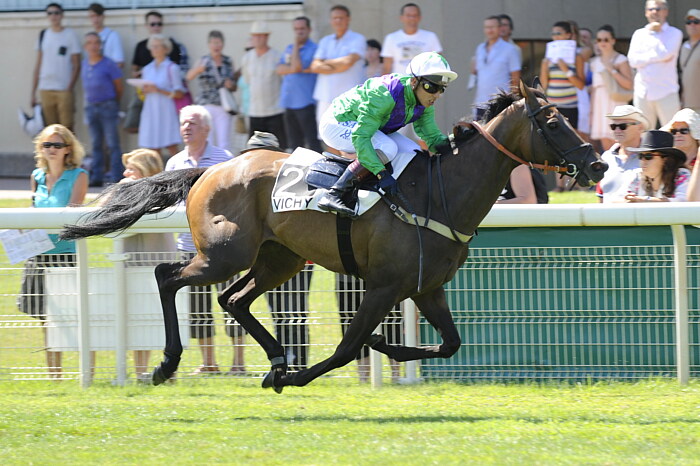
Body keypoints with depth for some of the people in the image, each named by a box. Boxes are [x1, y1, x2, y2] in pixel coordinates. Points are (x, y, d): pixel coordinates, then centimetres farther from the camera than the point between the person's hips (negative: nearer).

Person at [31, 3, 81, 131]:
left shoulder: (70, 35, 2)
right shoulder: (43, 35, 12)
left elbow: (76, 65, 0)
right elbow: (38, 66, 15)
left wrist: (70, 88, -12)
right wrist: (33, 93, 11)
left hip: (64, 90, -3)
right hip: (45, 90, 3)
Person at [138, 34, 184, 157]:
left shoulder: (172, 68, -1)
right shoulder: (147, 69, 14)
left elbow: (179, 93, -6)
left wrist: (159, 90, -16)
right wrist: (145, 91, -5)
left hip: (166, 110, -5)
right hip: (150, 111, 5)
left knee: (171, 147, -11)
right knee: (153, 150, 1)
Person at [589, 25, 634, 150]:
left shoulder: (620, 60, -1)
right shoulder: (595, 61, 15)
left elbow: (628, 84, -11)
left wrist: (611, 70, -14)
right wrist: (591, 109, 14)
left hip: (615, 103, -5)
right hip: (599, 102, 5)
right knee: (605, 144, 1)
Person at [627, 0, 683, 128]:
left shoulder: (674, 33, 4)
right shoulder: (639, 34, 13)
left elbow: (665, 53, -14)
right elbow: (633, 60, 0)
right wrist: (656, 57, -9)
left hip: (666, 92, -3)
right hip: (643, 93, 3)